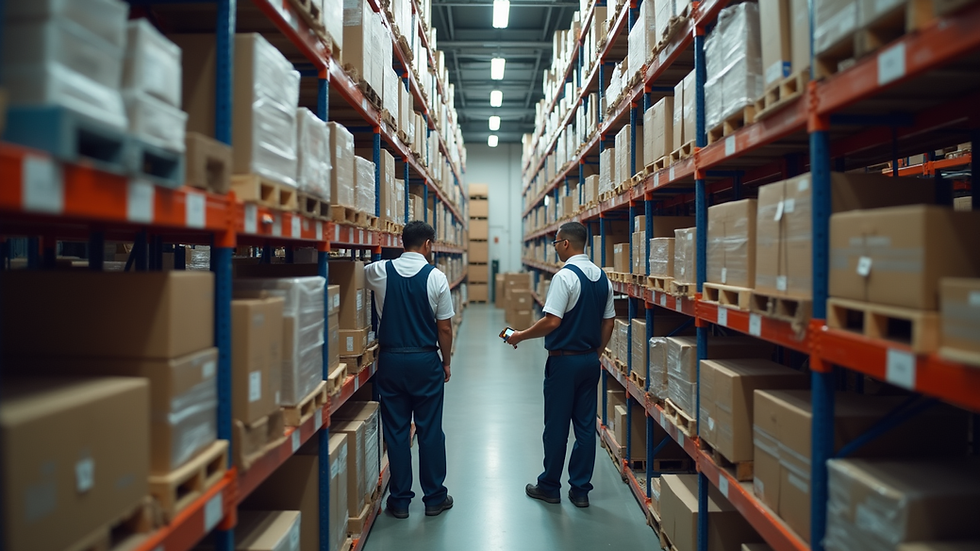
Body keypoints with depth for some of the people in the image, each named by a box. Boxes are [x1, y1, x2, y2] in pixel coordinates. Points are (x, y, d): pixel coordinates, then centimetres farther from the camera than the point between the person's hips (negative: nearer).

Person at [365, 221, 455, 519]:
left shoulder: (380, 271, -3)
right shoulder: (436, 277, -8)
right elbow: (445, 328, -5)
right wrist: (446, 362, 7)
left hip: (390, 360, 2)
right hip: (425, 361, -2)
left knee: (395, 430, 9)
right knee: (430, 430, 8)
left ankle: (400, 500, 18)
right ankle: (434, 497, 20)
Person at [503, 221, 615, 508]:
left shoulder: (565, 276, -17)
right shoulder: (602, 277, 7)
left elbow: (552, 321, -22)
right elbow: (608, 322, 12)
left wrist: (520, 336, -9)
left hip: (564, 360, -7)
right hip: (591, 360, 7)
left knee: (556, 427, 5)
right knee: (586, 425, 11)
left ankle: (549, 487, 19)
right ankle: (580, 489, 18)